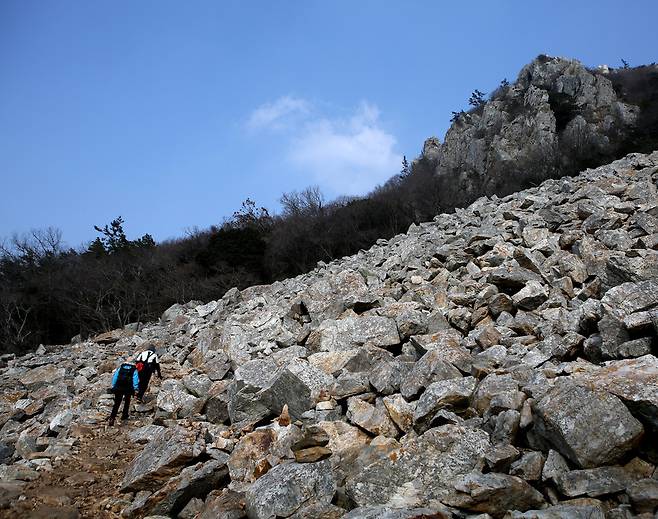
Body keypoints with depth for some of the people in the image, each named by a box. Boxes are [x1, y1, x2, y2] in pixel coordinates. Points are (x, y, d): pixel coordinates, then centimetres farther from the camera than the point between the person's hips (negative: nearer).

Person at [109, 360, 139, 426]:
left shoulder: (120, 368, 16)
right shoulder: (134, 370, 9)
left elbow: (114, 377, 13)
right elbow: (135, 380, -1)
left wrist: (113, 386, 17)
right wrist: (135, 389, -1)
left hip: (118, 388, 1)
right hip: (128, 389, -1)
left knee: (116, 404, 4)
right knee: (127, 402, 23)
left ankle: (112, 418, -8)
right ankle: (124, 416, 25)